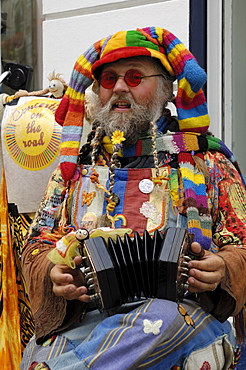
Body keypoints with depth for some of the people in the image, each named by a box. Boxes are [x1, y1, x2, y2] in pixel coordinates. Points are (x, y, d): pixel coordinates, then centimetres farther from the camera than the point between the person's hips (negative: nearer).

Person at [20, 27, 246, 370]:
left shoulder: (206, 160, 15)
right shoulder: (77, 165, 21)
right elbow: (39, 244, 17)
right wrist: (54, 274, -6)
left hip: (178, 308, 0)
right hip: (82, 313, 1)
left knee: (164, 321, -37)